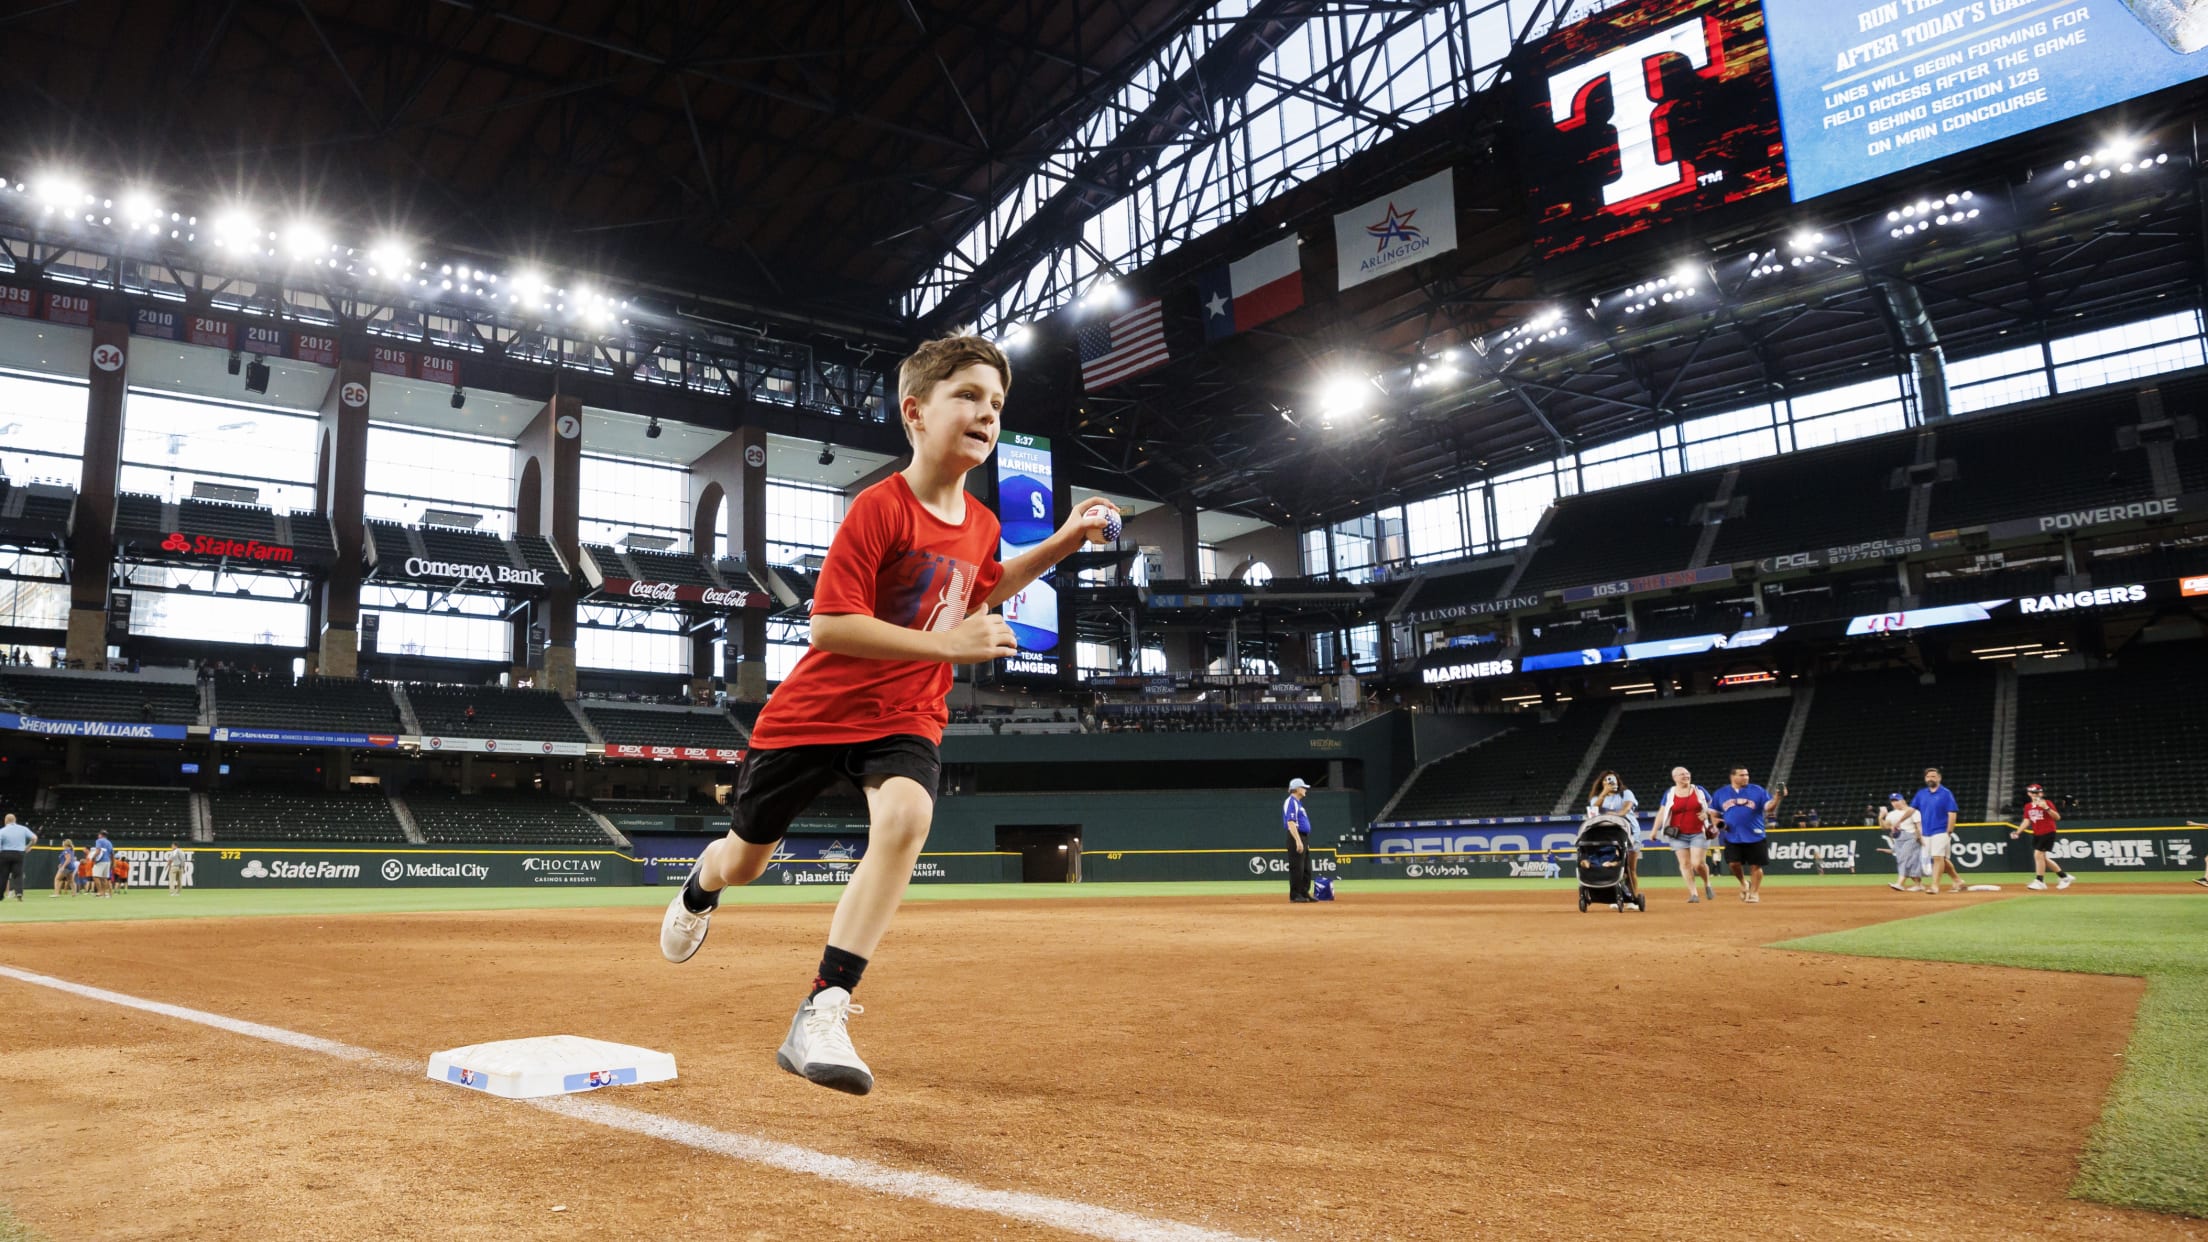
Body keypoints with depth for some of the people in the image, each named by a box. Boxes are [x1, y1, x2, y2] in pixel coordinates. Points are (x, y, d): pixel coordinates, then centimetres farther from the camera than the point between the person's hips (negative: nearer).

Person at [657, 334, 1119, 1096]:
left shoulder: (981, 525, 1)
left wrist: (1060, 543, 12)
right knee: (744, 861, 13)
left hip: (905, 716, 4)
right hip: (815, 710, -3)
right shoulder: (879, 508, -20)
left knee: (907, 815, -30)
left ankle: (821, 1014, -29)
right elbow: (828, 627, -26)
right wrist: (948, 645, -30)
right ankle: (701, 886, 54)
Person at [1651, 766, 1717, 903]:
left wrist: (1706, 813, -9)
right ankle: (1693, 893, 1)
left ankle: (1707, 885, 19)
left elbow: (1712, 807, 13)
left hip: (1698, 833, -1)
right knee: (1684, 863, -4)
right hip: (1678, 834, 1)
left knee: (1697, 863, -9)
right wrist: (1655, 830, -2)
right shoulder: (1669, 793, 4)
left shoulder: (1699, 790, 5)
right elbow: (1662, 812, 5)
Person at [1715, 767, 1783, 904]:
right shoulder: (1721, 793, 8)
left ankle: (1754, 893, 18)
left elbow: (1769, 807, -6)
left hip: (1755, 837, -1)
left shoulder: (1757, 790, 2)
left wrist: (1777, 798, -24)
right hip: (1732, 838, 1)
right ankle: (1744, 883, 20)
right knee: (1733, 864, -9)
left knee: (1755, 866, 1)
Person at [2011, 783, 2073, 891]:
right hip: (2037, 835, 7)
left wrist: (2046, 808, -29)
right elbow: (2027, 821, 12)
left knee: (2038, 854, -14)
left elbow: (2057, 817, -16)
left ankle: (2039, 881, -8)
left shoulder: (2047, 803, -9)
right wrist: (2017, 832, 1)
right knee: (2043, 857, 10)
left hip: (2048, 833, -7)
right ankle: (2064, 876, 27)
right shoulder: (2028, 806, 10)